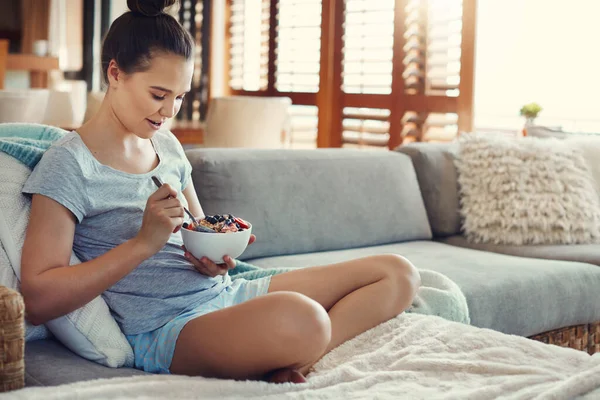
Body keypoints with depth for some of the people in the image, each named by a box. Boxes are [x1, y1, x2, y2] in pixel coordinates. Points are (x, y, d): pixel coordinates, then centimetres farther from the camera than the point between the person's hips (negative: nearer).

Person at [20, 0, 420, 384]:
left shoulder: (167, 144, 15)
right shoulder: (69, 164, -8)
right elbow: (38, 301, -15)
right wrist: (145, 241, -20)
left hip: (225, 291, 9)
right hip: (164, 326, -9)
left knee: (398, 273, 0)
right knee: (299, 318, -41)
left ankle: (284, 364, -14)